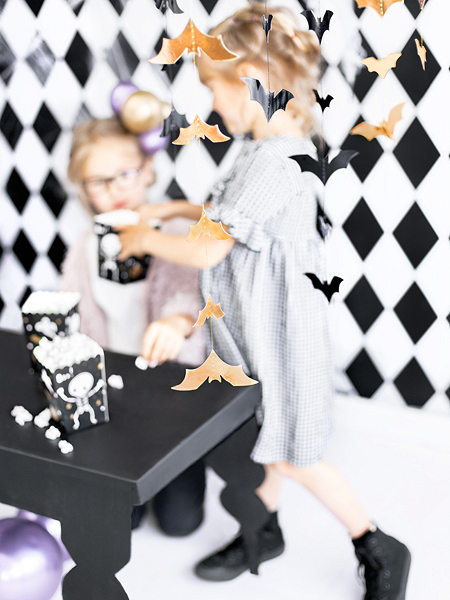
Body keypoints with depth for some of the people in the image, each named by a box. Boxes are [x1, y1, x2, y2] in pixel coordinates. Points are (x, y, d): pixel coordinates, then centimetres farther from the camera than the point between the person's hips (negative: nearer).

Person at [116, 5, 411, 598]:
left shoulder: (274, 159, -28)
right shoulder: (278, 147, 4)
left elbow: (207, 250, -25)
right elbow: (234, 212, 19)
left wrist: (147, 239, -9)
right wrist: (170, 209, 14)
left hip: (279, 332, -9)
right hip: (258, 327, 9)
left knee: (293, 454, 5)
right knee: (263, 432, 22)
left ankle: (379, 551, 21)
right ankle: (264, 531, 42)